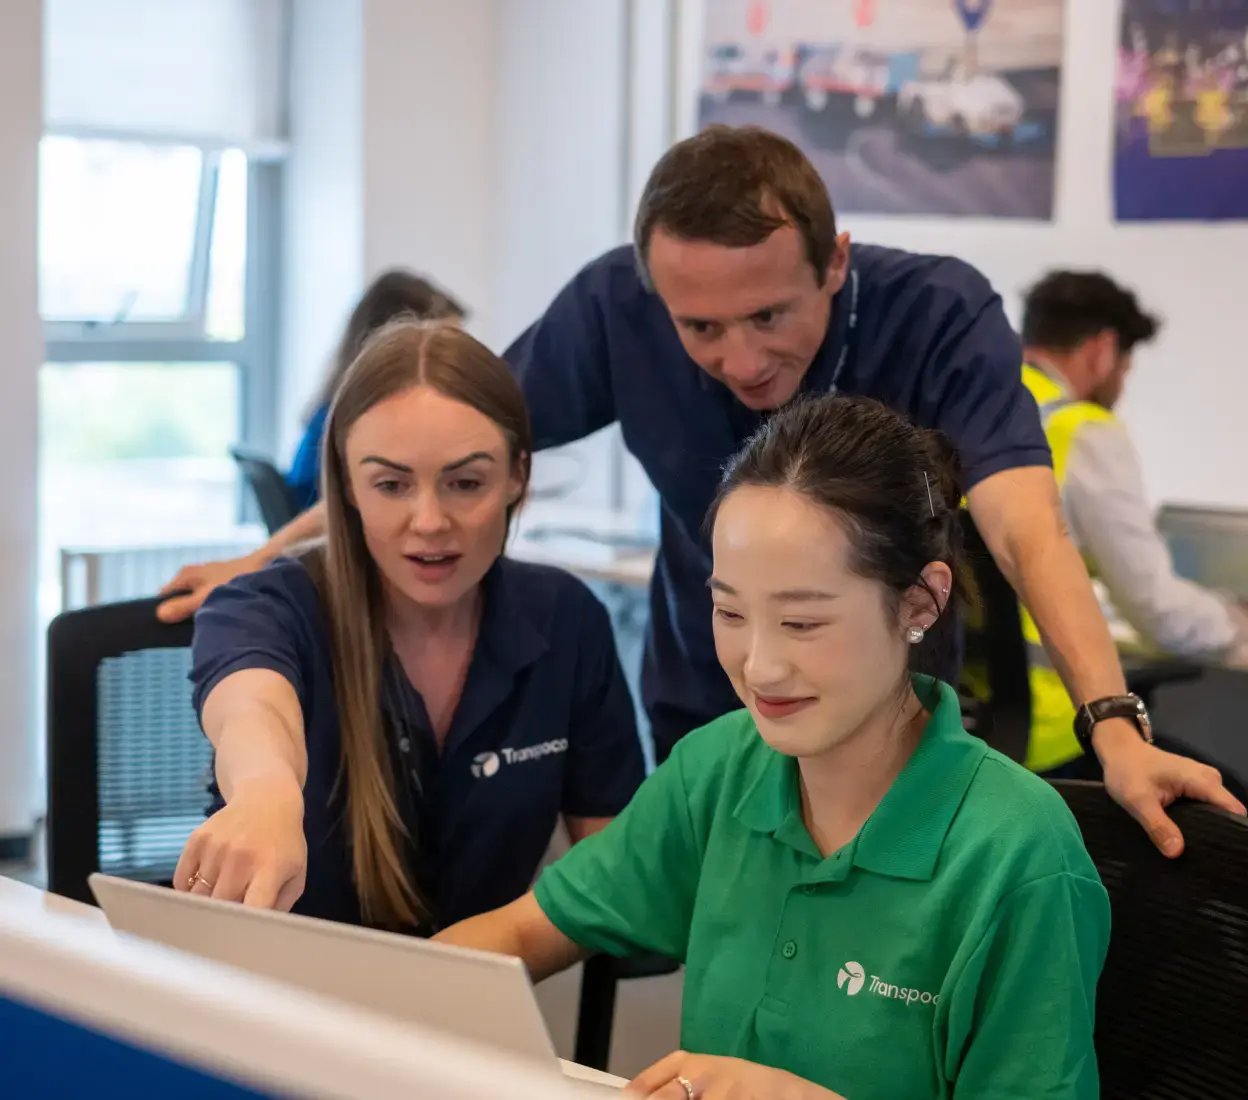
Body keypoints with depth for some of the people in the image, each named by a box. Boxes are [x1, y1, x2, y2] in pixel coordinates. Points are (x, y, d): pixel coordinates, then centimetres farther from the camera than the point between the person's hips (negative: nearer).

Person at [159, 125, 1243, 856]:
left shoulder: (939, 315, -25)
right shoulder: (619, 305, -20)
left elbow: (1026, 528, -36)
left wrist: (1116, 728, -51)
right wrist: (275, 556, -9)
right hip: (700, 723, 2)